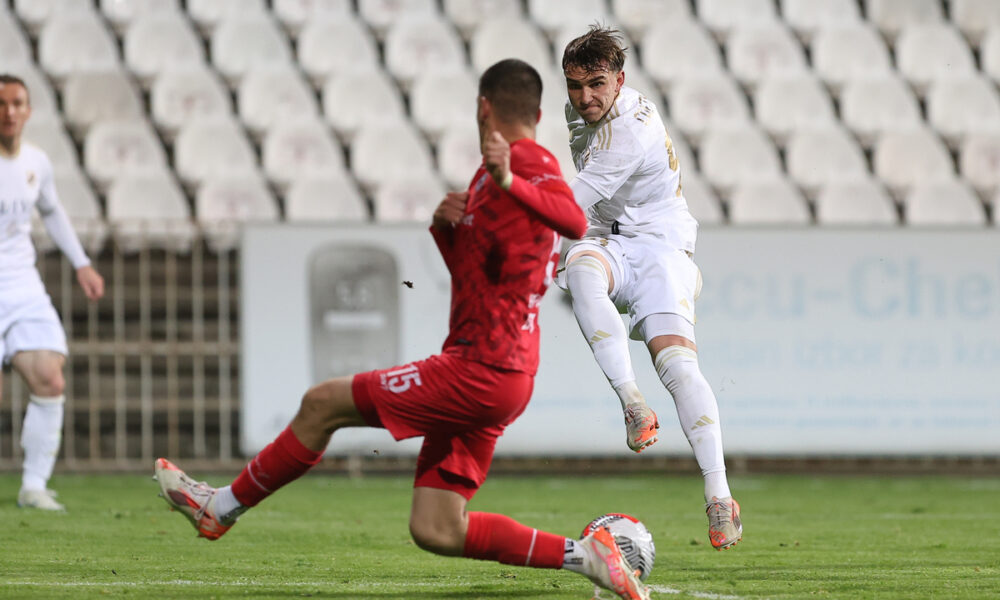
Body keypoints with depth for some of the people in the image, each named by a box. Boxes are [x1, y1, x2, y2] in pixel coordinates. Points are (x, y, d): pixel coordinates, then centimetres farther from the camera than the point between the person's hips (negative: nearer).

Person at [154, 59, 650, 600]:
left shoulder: (531, 163, -9)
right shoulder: (496, 172, 23)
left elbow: (575, 223, -31)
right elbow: (470, 272, 30)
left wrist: (510, 183, -46)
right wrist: (444, 226, 9)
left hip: (481, 369, -10)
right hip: (500, 377, 10)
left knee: (323, 404, -2)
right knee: (434, 531, 4)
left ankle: (221, 508, 11)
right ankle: (582, 555, 1)